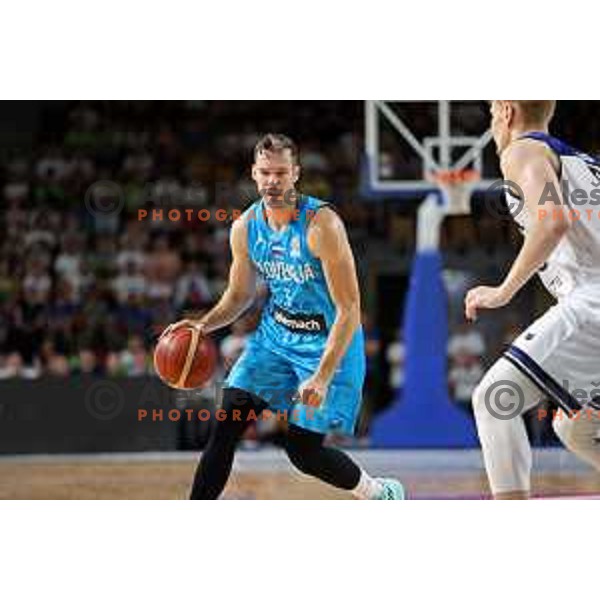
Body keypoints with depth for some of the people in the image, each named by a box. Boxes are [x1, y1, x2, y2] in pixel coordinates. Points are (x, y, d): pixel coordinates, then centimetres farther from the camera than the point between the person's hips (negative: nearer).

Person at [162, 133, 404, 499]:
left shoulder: (321, 224, -24)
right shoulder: (245, 228, -5)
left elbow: (349, 310, -24)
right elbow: (240, 295, 12)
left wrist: (322, 378, -31)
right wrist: (204, 325, -8)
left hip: (329, 343, -6)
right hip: (276, 334, 6)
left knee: (303, 450, -5)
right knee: (227, 425, -7)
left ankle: (382, 495, 21)